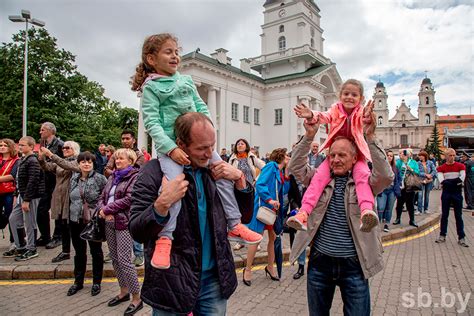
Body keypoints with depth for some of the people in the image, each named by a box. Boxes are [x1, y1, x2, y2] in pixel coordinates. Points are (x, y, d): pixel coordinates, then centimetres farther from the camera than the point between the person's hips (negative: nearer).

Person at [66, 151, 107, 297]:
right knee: (79, 252, 16)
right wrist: (72, 213, 14)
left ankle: (96, 282, 23)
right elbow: (71, 197, 17)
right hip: (76, 220, 5)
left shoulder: (100, 178, -10)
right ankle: (78, 281, 32)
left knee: (96, 251, 9)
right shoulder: (74, 178, 7)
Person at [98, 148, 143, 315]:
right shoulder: (112, 177, 16)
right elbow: (102, 197, 14)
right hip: (109, 222, 8)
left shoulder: (135, 176, -7)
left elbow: (129, 199, -18)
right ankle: (124, 291, 30)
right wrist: (103, 210, -7)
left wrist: (107, 209, -13)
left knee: (124, 260, -7)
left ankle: (137, 298, 6)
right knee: (115, 259, 14)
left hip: (124, 223, -8)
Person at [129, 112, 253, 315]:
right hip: (172, 283, -4)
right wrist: (162, 204, -32)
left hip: (215, 277, 4)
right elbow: (137, 233, -14)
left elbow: (244, 207, 8)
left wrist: (239, 178, -9)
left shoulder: (213, 169, 2)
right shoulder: (154, 172, -12)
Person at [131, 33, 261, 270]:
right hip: (170, 144, -5)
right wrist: (171, 149, -21)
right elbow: (151, 122, -10)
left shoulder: (186, 80, 17)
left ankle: (234, 225, 11)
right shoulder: (151, 87, 0)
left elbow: (202, 107, 17)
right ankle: (164, 239, -14)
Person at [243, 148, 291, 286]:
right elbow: (259, 184, -19)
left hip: (275, 208, 9)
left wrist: (286, 174, 3)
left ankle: (270, 266, 33)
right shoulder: (271, 166, -11)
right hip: (263, 207, -9)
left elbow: (284, 191, 8)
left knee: (273, 237, 15)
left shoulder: (282, 172, 13)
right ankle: (248, 269, 14)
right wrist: (269, 199, -26)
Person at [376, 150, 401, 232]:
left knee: (389, 209, 10)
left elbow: (399, 178, 18)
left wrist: (397, 187, 5)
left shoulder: (395, 168, 11)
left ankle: (386, 224, 22)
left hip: (392, 191, 4)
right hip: (382, 190, -4)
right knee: (381, 208, -12)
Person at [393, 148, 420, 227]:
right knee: (399, 203, 9)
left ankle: (412, 220, 20)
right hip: (401, 186, 0)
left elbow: (417, 172, -2)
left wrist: (411, 170, -18)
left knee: (410, 204, 9)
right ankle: (398, 219, 22)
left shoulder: (413, 162, 4)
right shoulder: (399, 162, 3)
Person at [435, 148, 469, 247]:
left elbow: (461, 179, -13)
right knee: (444, 215, 7)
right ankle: (442, 236, 15)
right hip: (446, 193, 1)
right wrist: (455, 182, -19)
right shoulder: (441, 168, 1)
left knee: (458, 216, 3)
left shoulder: (461, 166, 0)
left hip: (457, 193, 0)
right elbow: (442, 181, -11)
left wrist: (448, 182, -15)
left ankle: (461, 238, 10)